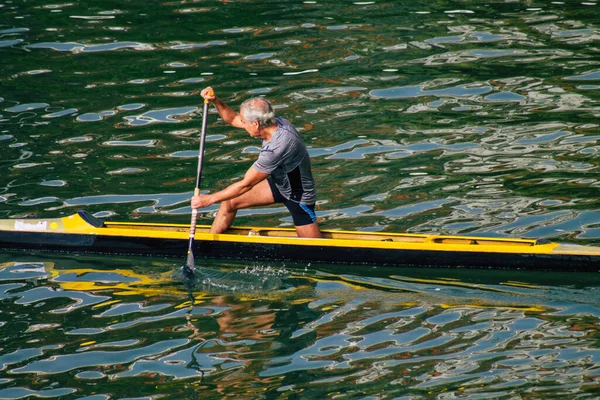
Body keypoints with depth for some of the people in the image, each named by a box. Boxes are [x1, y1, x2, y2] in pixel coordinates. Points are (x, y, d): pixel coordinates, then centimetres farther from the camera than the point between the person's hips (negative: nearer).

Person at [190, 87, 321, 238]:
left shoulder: (278, 147, -38)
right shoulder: (276, 122, -14)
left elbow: (245, 185, -29)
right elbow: (233, 119, 5)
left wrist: (209, 199, -21)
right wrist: (215, 101, -12)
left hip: (300, 198, -8)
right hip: (280, 184, 8)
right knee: (229, 202, 5)